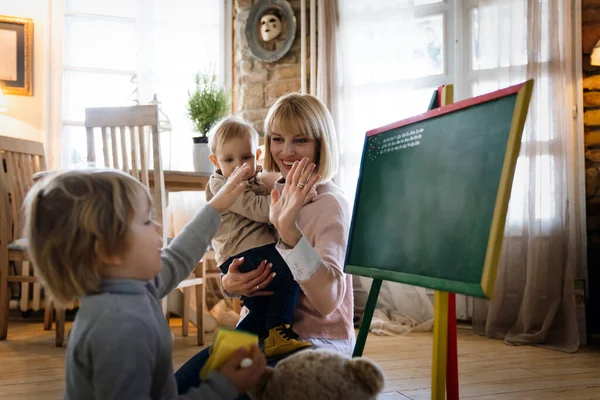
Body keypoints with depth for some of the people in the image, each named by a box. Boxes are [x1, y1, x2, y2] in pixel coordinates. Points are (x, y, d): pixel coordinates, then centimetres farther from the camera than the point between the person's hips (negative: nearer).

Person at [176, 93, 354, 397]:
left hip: (318, 340, -5)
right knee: (182, 384, -16)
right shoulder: (270, 195, 5)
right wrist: (229, 285, -12)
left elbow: (328, 300, -29)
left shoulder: (329, 204, -14)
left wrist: (289, 230, -40)